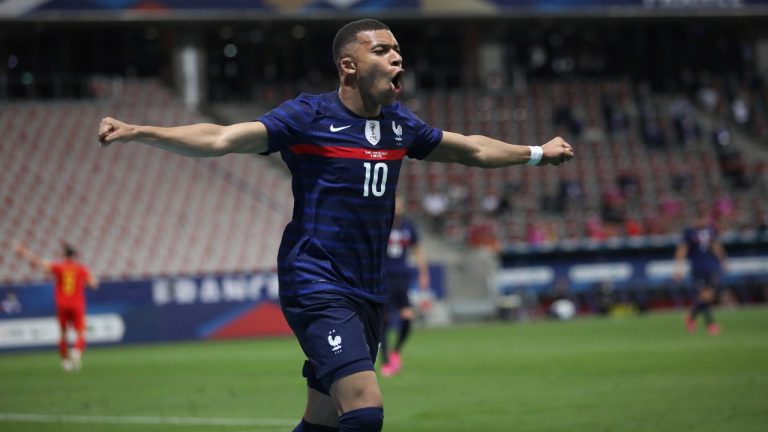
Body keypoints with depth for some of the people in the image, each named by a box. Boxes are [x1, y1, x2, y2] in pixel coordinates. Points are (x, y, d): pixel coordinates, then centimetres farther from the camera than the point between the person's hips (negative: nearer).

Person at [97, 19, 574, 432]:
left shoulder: (399, 124, 11)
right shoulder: (309, 116, -8)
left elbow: (472, 148, 29)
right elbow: (221, 139, -16)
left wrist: (537, 153, 37)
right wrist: (135, 132, -27)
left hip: (369, 294, 7)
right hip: (318, 289, -7)